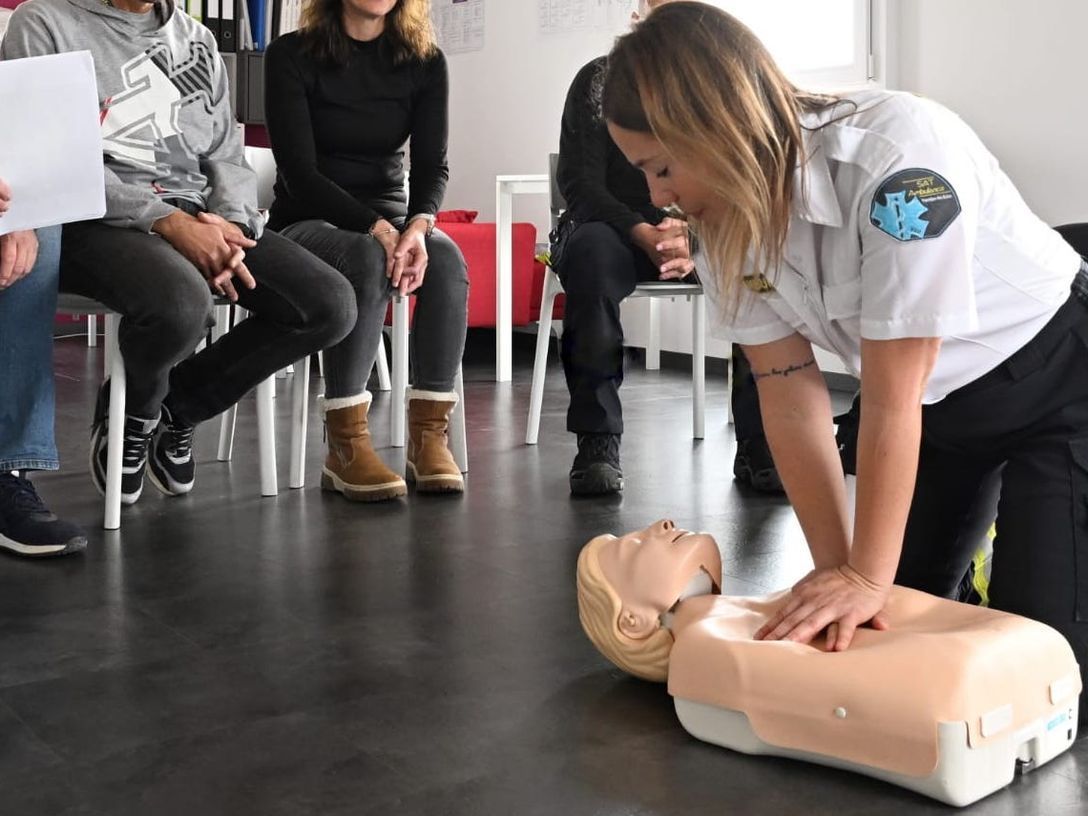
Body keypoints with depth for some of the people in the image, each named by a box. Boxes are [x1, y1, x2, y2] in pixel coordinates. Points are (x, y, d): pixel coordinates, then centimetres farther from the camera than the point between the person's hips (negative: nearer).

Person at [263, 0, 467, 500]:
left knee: (447, 259, -30)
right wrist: (377, 229, -26)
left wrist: (418, 224, -26)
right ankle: (345, 448, -35)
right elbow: (299, 172, -13)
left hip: (388, 219, 3)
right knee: (368, 260, -37)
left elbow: (432, 164, -4)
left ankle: (429, 437, -30)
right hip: (306, 221, -3)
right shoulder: (291, 56, -6)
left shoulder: (424, 63, 4)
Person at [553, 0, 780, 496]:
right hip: (618, 228, -1)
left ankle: (758, 441, -24)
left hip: (705, 233, 2)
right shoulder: (600, 79, -3)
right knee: (590, 253, -37)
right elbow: (579, 181, -11)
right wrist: (644, 234, -29)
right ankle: (597, 441, -32)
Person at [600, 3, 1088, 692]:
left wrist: (868, 574, -25)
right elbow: (792, 401, -13)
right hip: (939, 400, 6)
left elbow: (891, 401, -32)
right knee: (880, 624, 5)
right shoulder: (732, 220, -16)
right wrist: (840, 568, -17)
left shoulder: (900, 157, -36)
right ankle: (971, 550, 31)